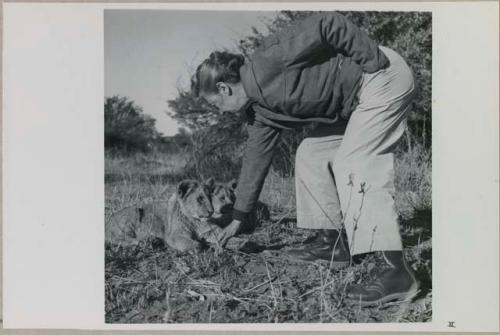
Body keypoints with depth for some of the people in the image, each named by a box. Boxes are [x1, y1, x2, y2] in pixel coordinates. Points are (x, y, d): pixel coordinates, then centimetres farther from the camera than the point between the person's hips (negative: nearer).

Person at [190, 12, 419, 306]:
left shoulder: (266, 64, -22)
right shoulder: (260, 111, 5)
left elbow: (329, 23, -24)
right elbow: (256, 159, 12)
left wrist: (375, 62, -23)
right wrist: (239, 218, 18)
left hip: (384, 78, -9)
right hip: (357, 100, 9)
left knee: (353, 164, -20)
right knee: (311, 155, 8)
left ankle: (397, 272, -20)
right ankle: (332, 242, 14)